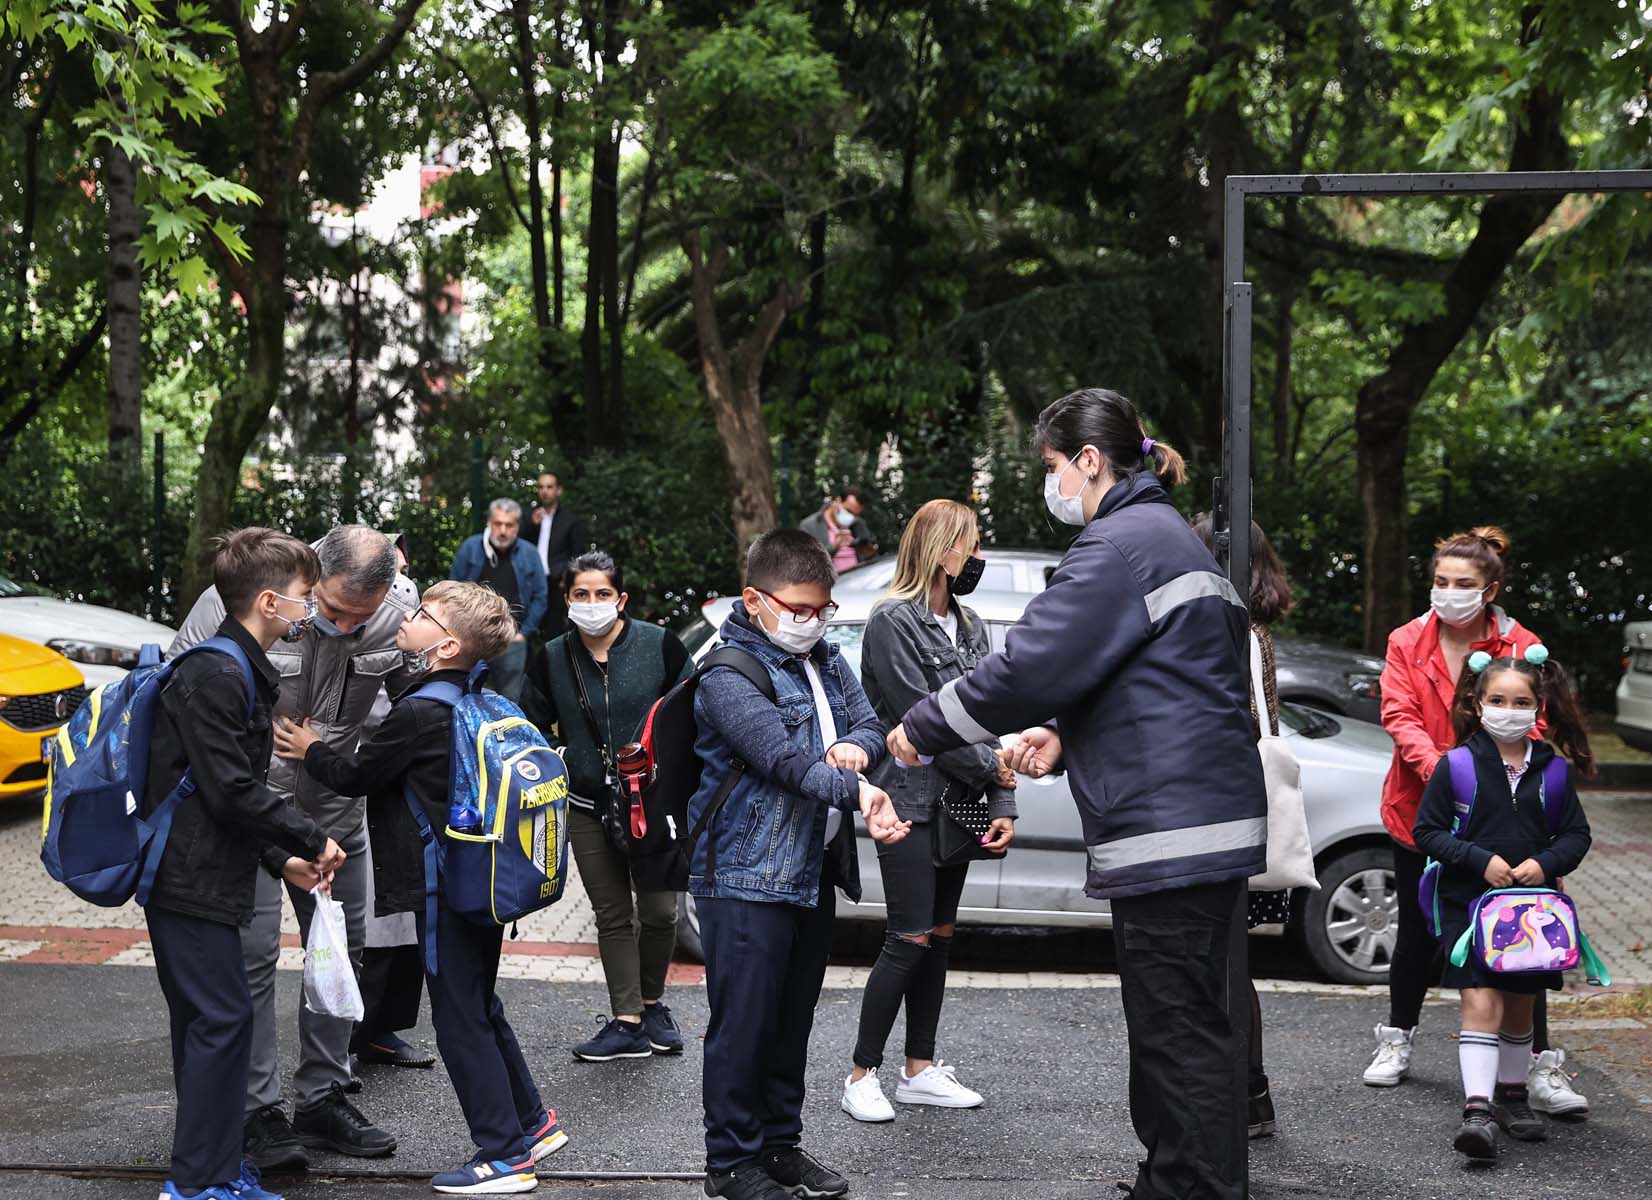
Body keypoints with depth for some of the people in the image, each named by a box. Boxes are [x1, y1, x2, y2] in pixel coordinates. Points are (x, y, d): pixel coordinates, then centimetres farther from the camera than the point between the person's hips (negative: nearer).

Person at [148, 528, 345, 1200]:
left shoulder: (241, 671, 16)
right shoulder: (216, 675, -17)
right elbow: (231, 791, -21)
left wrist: (281, 858, 13)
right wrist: (311, 839, -11)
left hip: (198, 879, 10)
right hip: (190, 884, -10)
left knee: (207, 1024, 14)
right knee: (222, 1020, -8)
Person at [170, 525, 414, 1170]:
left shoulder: (399, 609, -13)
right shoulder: (235, 601, -24)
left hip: (335, 806, 5)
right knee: (252, 953, -8)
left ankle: (322, 1100, 23)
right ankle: (258, 1112, 2)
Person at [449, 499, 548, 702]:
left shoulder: (528, 554, 4)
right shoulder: (469, 548, 2)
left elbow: (539, 598, 6)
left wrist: (524, 632, 0)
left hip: (512, 640, 0)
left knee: (510, 700, 4)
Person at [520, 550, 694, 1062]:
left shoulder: (659, 645, -6)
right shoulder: (551, 660, 1)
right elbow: (533, 729, 13)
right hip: (589, 808, 2)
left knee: (659, 911, 0)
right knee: (612, 917, 6)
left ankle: (652, 1001, 25)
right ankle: (628, 1022, 13)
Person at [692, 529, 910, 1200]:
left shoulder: (825, 660, 12)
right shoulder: (727, 676, -14)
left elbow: (870, 724, 12)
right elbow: (782, 757, -24)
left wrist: (858, 748, -12)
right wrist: (857, 790, -36)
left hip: (815, 872, 8)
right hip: (746, 875, -8)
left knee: (793, 1019, 16)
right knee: (743, 1024, -3)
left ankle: (780, 1142, 28)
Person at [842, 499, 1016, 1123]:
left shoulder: (971, 628, 13)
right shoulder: (892, 622, -10)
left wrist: (1002, 805, 0)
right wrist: (991, 769, -8)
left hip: (956, 807, 8)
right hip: (910, 802, -8)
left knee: (939, 936, 11)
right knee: (909, 941, -8)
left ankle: (920, 1069, 20)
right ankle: (862, 1075, 1)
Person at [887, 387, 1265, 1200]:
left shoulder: (1123, 542, -12)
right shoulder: (1165, 535, 21)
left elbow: (1031, 666, -18)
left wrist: (923, 729, -5)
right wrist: (1066, 738, 12)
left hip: (1169, 827, -11)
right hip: (1202, 820, 11)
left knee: (1179, 1032, -6)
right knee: (1194, 1024, 16)